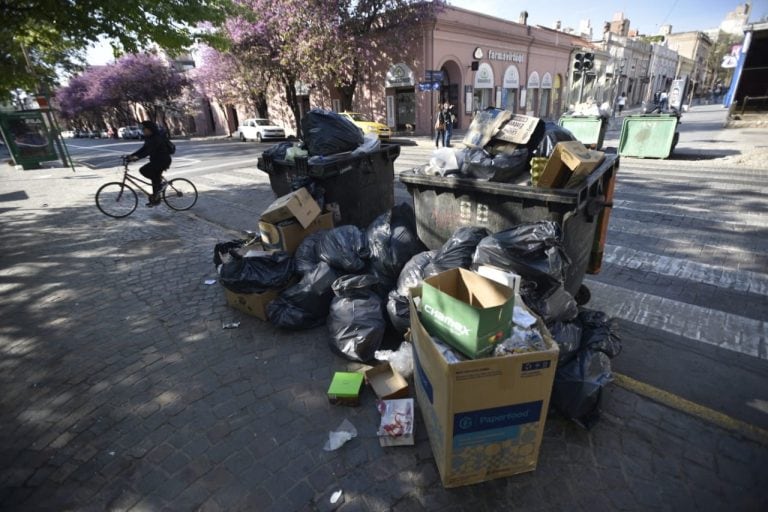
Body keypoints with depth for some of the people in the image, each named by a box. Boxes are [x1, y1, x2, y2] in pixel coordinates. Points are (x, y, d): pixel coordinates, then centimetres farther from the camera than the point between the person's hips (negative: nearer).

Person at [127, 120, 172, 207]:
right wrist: (131, 155, 6)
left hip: (163, 160, -10)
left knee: (143, 170, -21)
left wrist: (137, 157, -37)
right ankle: (156, 199, 21)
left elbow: (149, 150, -29)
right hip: (157, 160, 10)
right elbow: (144, 149, 14)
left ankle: (159, 183, -5)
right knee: (155, 179, 12)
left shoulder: (157, 138, -18)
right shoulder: (149, 138, 13)